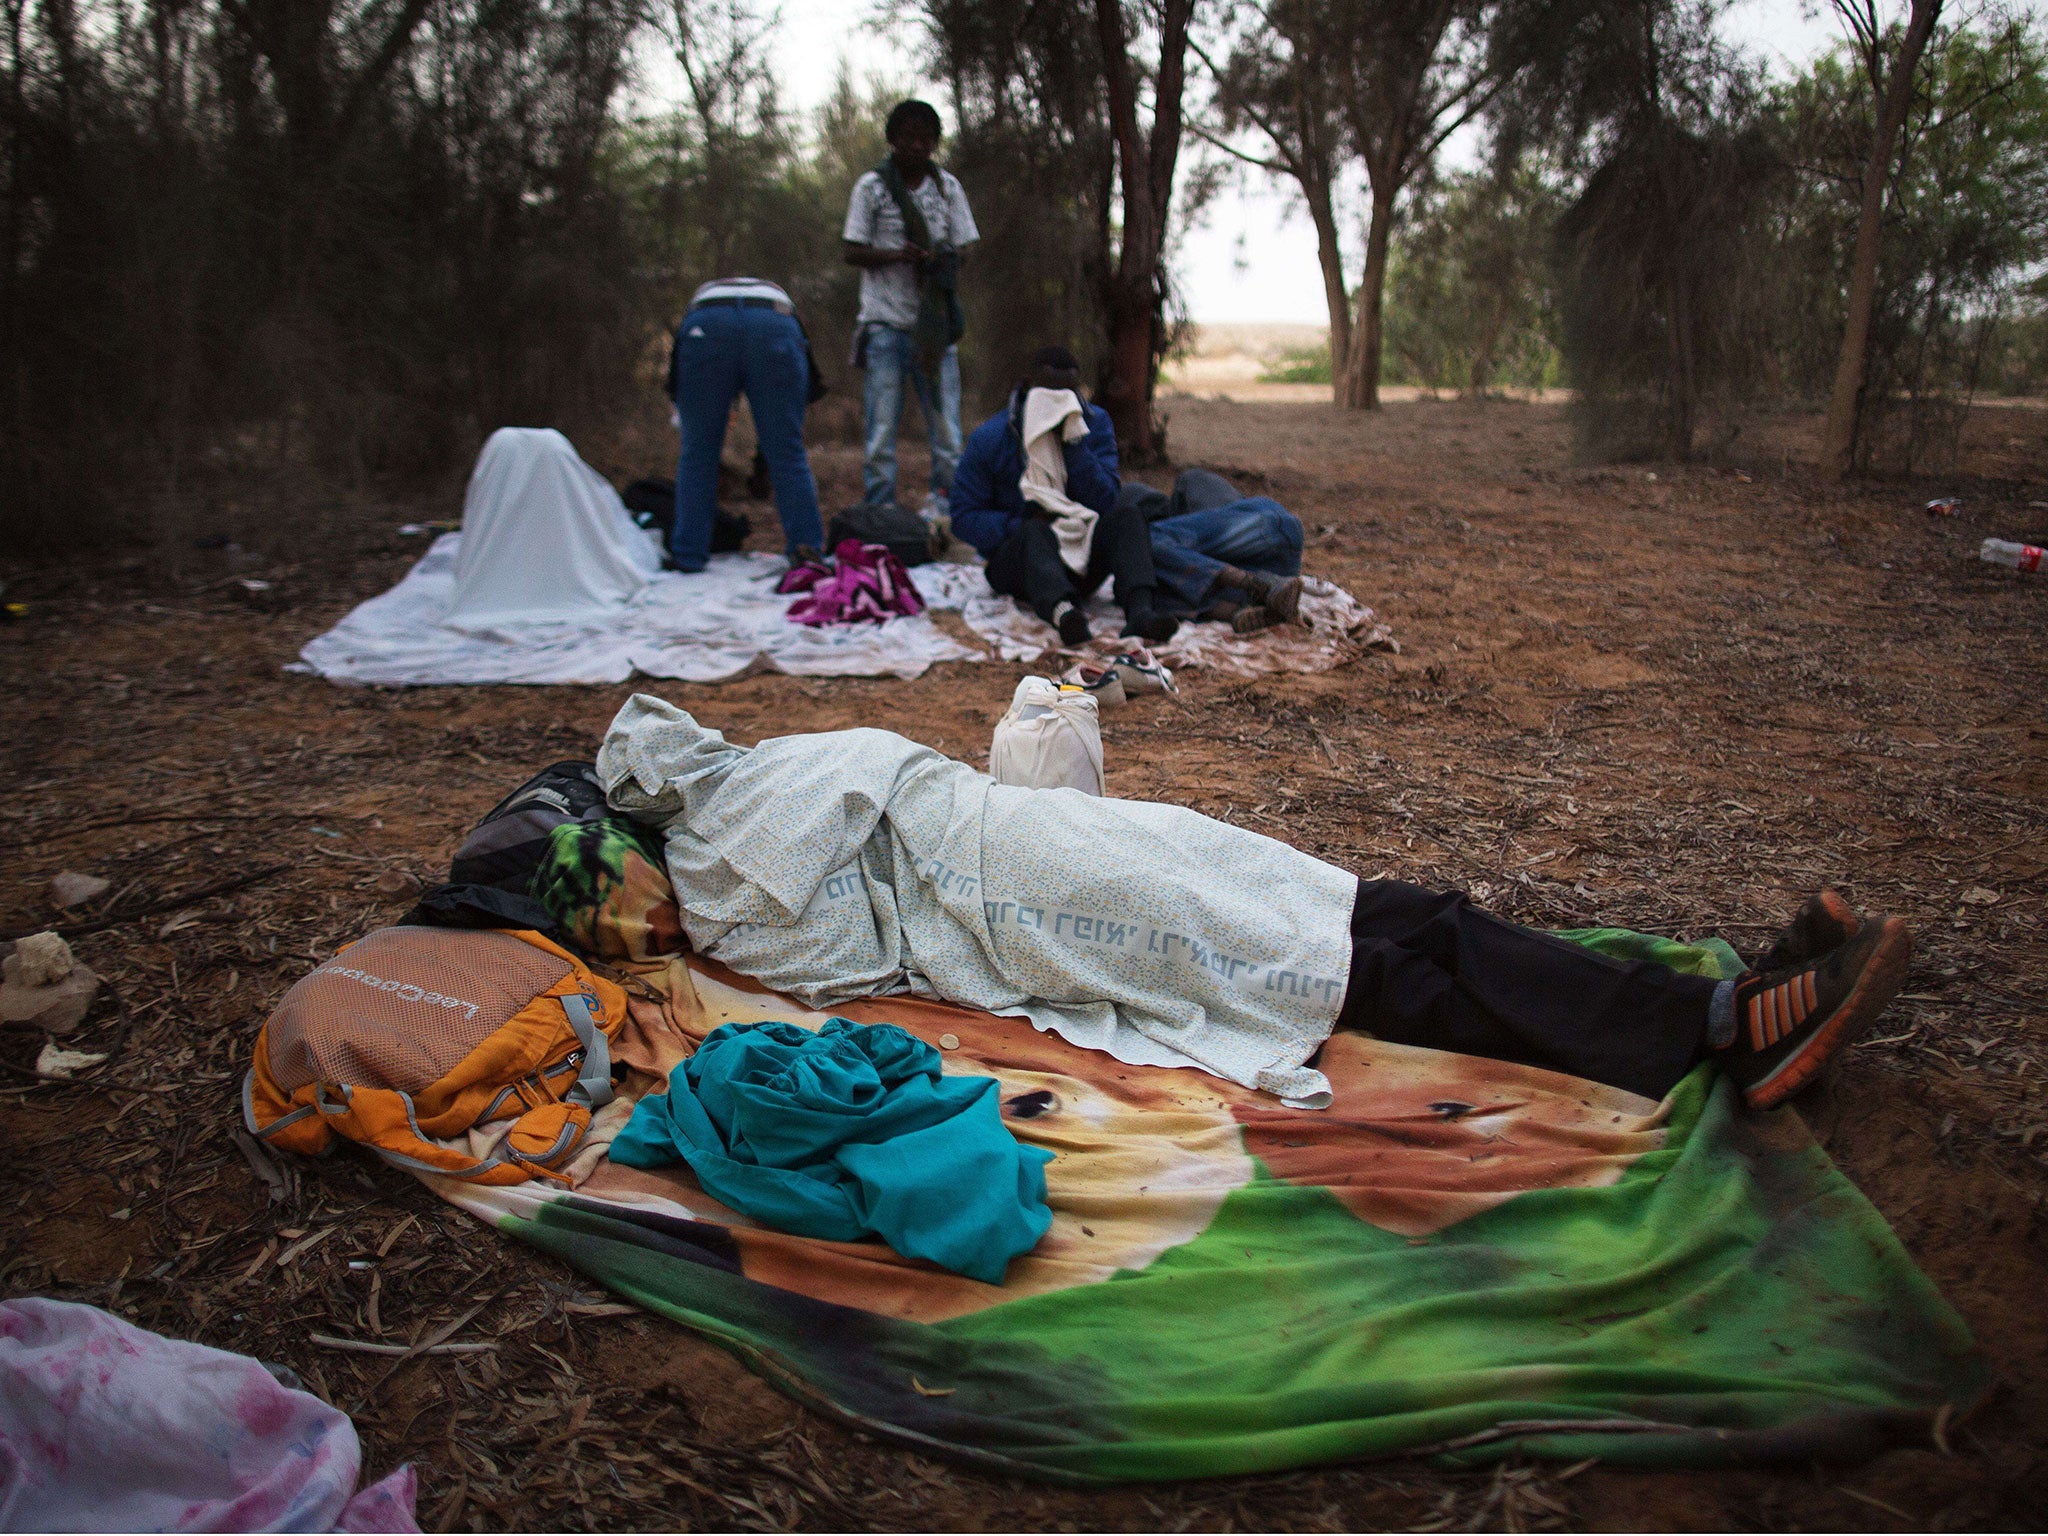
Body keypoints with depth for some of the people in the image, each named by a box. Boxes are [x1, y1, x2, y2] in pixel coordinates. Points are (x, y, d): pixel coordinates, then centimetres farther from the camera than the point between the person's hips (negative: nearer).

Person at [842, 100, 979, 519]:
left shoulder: (947, 187, 11)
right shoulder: (872, 186, 4)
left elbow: (957, 253, 13)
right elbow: (853, 252, 3)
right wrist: (896, 254, -14)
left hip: (934, 326, 2)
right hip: (885, 323, -2)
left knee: (946, 427, -2)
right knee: (881, 428, -4)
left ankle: (947, 511, 6)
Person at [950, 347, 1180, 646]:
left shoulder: (1096, 423, 3)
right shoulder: (989, 438, -4)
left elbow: (1105, 502, -8)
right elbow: (964, 517, -5)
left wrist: (1074, 443, -19)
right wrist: (1022, 525, -21)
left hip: (1080, 559, 3)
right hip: (1015, 558, -3)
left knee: (1127, 516, -23)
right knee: (1036, 532, -36)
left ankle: (1140, 610, -52)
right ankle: (1061, 612, -69)